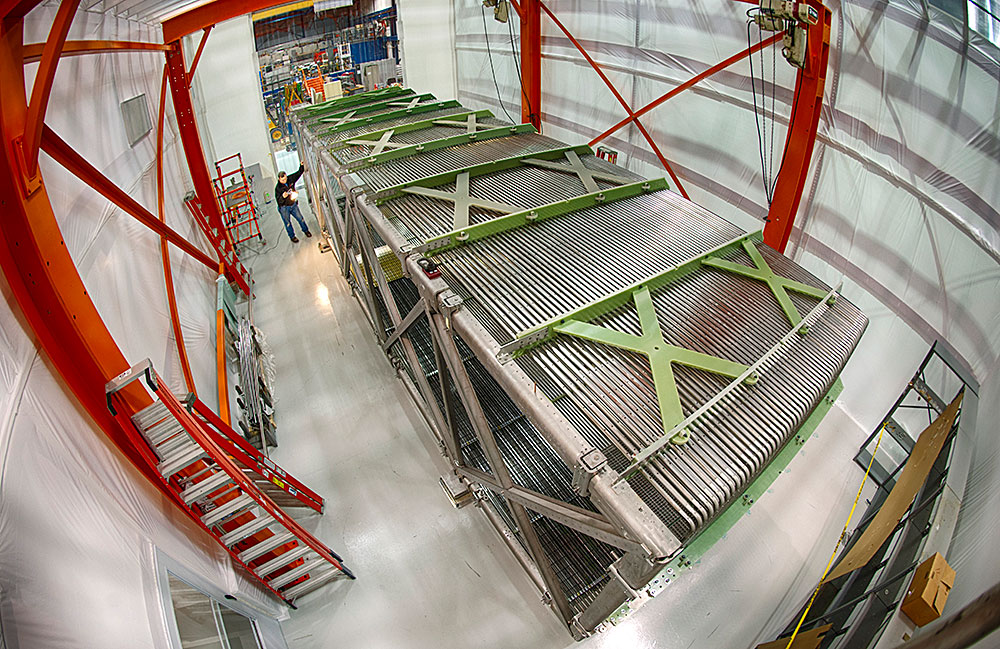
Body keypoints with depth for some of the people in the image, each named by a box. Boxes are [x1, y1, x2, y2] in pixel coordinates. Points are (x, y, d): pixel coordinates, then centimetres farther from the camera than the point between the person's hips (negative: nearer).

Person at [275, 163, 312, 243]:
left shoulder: (291, 179, -6)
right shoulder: (278, 188, -18)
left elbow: (299, 172, 3)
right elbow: (279, 201, -20)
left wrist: (302, 165, -13)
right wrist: (283, 197, -40)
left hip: (293, 205, 4)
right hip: (284, 208, -4)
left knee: (300, 218, 10)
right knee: (287, 223, 7)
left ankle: (306, 231, 33)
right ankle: (292, 236, 23)